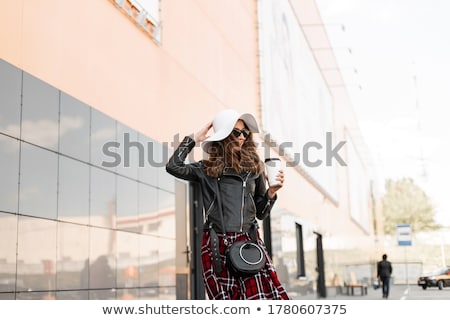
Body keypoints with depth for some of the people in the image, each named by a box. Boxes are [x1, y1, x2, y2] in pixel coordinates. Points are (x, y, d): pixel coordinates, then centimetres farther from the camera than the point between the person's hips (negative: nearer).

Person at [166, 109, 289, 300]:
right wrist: (194, 139, 2)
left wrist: (272, 191, -1)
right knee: (225, 299, -2)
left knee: (261, 296, -12)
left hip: (249, 242, 1)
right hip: (217, 246, -1)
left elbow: (261, 212, 17)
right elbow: (173, 167, -8)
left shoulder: (253, 168, 13)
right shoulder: (207, 169, 9)